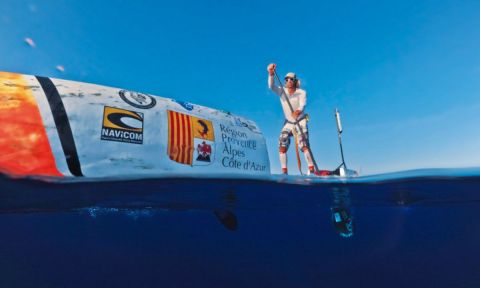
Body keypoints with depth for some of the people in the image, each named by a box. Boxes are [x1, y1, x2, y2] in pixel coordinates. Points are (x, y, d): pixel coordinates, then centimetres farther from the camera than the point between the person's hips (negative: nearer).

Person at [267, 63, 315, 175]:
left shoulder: (302, 92, -11)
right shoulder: (281, 91, -6)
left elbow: (302, 105, -29)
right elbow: (271, 86, -26)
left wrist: (298, 111, -53)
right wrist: (271, 74, -45)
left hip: (301, 122, -2)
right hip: (288, 123, 3)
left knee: (303, 145, -18)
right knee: (282, 145, -9)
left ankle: (311, 170, -11)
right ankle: (284, 171, -1)